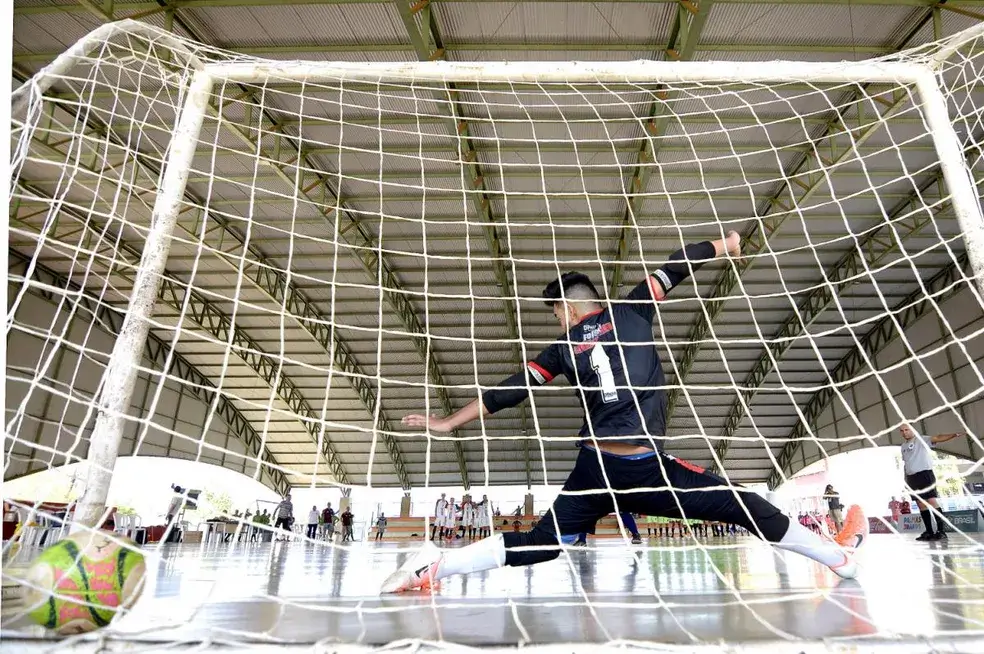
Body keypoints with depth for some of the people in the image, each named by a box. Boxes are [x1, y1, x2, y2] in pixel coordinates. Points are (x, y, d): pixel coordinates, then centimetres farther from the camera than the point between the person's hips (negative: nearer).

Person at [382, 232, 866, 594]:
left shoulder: (563, 348, 7)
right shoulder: (631, 311, 5)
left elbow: (509, 392, 6)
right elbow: (676, 267, 16)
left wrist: (448, 422, 13)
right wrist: (725, 244, 34)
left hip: (594, 470, 2)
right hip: (649, 469, -2)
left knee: (541, 543, 11)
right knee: (746, 507, 14)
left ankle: (435, 563, 1)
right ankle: (840, 555, 30)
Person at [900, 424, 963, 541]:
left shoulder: (921, 440, -3)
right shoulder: (903, 446, 17)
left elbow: (937, 438, -19)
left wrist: (955, 435, -35)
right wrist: (906, 479, 18)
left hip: (924, 474, -7)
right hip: (912, 478, 7)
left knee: (932, 502, -12)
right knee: (921, 504, 7)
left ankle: (940, 531, -10)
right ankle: (929, 532, 11)